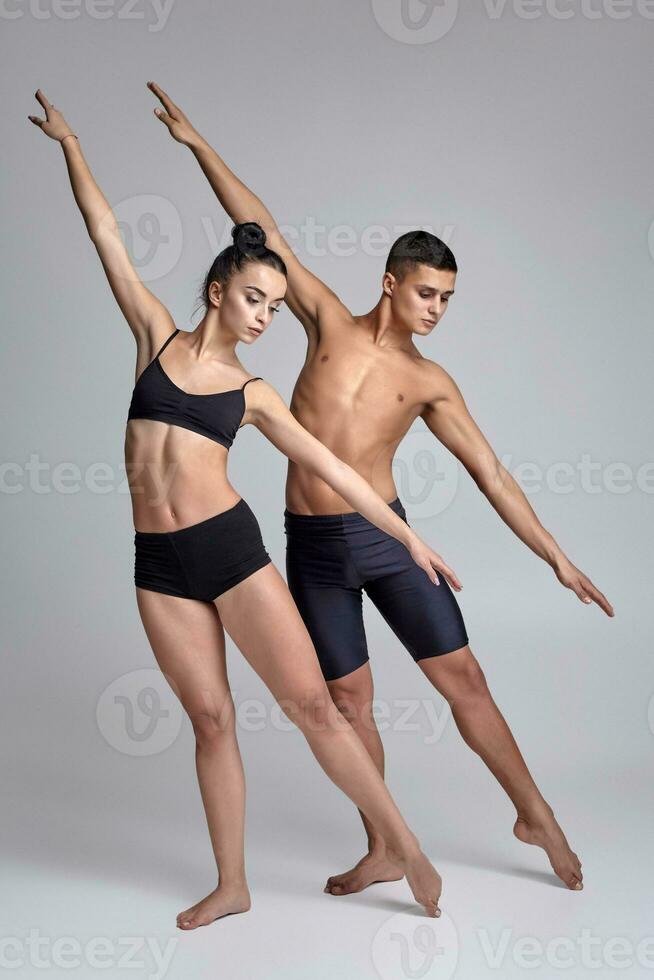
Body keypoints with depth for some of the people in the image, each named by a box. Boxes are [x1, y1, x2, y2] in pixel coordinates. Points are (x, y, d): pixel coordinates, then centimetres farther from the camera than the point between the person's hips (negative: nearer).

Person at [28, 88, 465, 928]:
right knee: (210, 719, 7)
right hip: (158, 564, 1)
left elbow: (329, 466, 8)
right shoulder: (159, 336, 7)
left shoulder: (252, 393, 6)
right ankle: (231, 887, 21)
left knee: (311, 705, -3)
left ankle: (406, 847, 11)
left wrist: (408, 535, 7)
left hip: (231, 547, -1)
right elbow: (107, 238, 10)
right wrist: (69, 145, 14)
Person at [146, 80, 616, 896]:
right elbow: (263, 232, 5)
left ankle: (536, 817, 22)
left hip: (385, 536, -1)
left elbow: (490, 474, 2)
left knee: (463, 678, 3)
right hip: (312, 547, 1)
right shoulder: (331, 323, 4)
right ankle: (382, 853, 23)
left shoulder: (431, 383, 2)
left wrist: (557, 558, 0)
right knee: (350, 698, 8)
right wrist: (196, 144, 7)